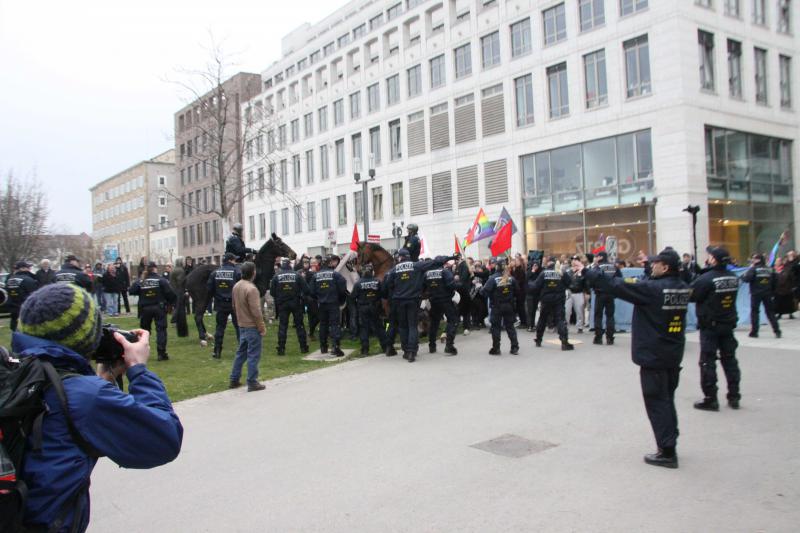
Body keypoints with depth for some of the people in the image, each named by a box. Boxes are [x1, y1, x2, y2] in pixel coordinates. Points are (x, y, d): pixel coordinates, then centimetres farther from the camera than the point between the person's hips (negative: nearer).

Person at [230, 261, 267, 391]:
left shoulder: (236, 286, 5)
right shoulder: (251, 289, -22)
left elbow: (234, 306, 14)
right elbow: (256, 311, -22)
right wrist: (262, 327, -14)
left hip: (242, 325, 8)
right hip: (252, 327, -8)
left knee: (241, 352, 18)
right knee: (253, 355, 0)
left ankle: (234, 379, 24)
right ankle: (252, 383, 5)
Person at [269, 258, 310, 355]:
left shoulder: (276, 276, -6)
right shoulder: (297, 275, -6)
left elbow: (272, 292, -3)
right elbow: (306, 289, -8)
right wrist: (301, 297, 12)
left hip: (282, 304, 0)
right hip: (296, 303, 0)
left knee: (282, 326, 6)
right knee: (299, 325, 10)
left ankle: (281, 348, 4)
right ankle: (303, 347, 13)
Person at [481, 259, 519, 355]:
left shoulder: (493, 278, -14)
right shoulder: (511, 278, -1)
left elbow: (485, 291, -20)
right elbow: (516, 292, 2)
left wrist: (481, 290, -1)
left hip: (496, 307, -4)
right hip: (509, 306, 4)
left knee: (495, 327, 6)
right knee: (510, 326, 12)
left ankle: (496, 348, 7)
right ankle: (515, 348, 12)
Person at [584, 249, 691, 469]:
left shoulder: (653, 289, -20)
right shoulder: (683, 288, 1)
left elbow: (616, 287, -18)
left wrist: (589, 272, -10)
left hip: (653, 356, -8)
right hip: (673, 356, 8)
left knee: (657, 402, 1)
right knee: (667, 400, 18)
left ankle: (667, 452, 5)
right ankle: (669, 446, 26)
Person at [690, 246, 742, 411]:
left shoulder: (706, 278, -20)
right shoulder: (734, 278, 0)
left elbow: (690, 295, -17)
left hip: (710, 326, -6)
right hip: (728, 325, 6)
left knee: (708, 362, 1)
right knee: (729, 359, 14)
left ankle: (710, 399, 4)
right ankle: (734, 396, 21)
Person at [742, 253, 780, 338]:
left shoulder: (753, 269, -11)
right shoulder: (769, 269, 6)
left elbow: (746, 279, -21)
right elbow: (775, 280, 8)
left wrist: (743, 275, -1)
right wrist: (771, 290, 16)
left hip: (756, 294, -4)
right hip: (767, 294, 4)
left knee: (754, 311, 3)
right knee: (770, 312, 10)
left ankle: (754, 331, 2)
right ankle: (777, 331, 7)